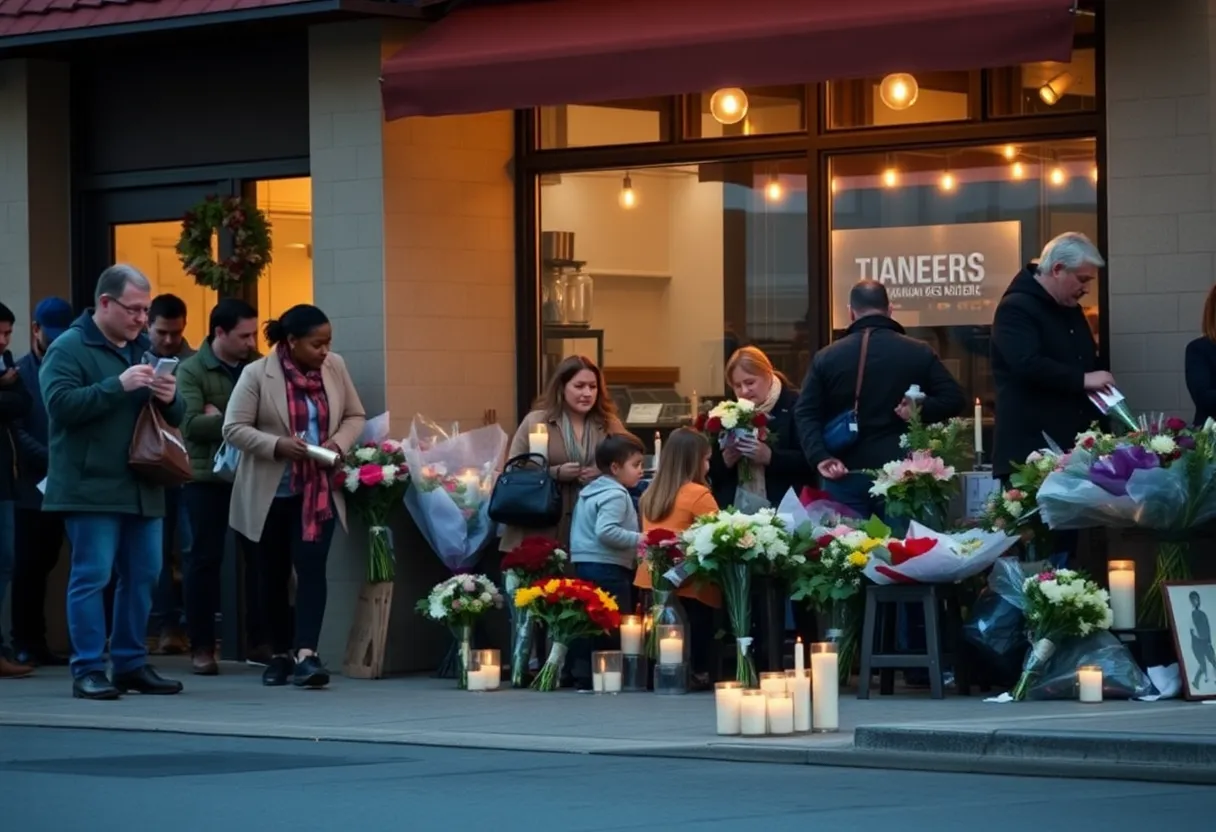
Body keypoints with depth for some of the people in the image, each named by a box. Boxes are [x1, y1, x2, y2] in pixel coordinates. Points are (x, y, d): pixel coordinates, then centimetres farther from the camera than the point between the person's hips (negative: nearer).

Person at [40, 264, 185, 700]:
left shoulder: (143, 348, 17)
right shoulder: (69, 348, -5)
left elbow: (173, 418, 19)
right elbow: (60, 404, -19)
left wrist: (170, 399, -5)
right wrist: (119, 386, -25)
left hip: (142, 488, 7)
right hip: (91, 489, -7)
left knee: (143, 577, 8)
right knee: (91, 577, -7)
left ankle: (131, 664, 16)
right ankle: (88, 670, -5)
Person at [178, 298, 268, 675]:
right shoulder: (191, 371, -4)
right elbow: (191, 423, -16)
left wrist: (222, 420, -11)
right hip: (207, 477, -3)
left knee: (259, 556, 5)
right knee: (204, 559, 1)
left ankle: (258, 641, 14)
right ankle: (201, 647, 6)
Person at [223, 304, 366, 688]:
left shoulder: (335, 368, 2)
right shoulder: (257, 374, -10)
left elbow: (354, 416, 10)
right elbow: (234, 429, -10)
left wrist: (339, 442, -11)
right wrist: (278, 446, -24)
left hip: (318, 492, 2)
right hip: (270, 494, -1)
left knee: (311, 568, -13)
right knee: (275, 576, 8)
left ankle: (306, 654, -22)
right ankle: (281, 654, 22)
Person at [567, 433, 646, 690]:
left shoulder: (589, 491, 18)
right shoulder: (615, 495, -13)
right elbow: (605, 531, -25)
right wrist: (636, 539, -17)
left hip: (584, 564, 10)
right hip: (608, 568, -10)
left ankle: (582, 676, 13)